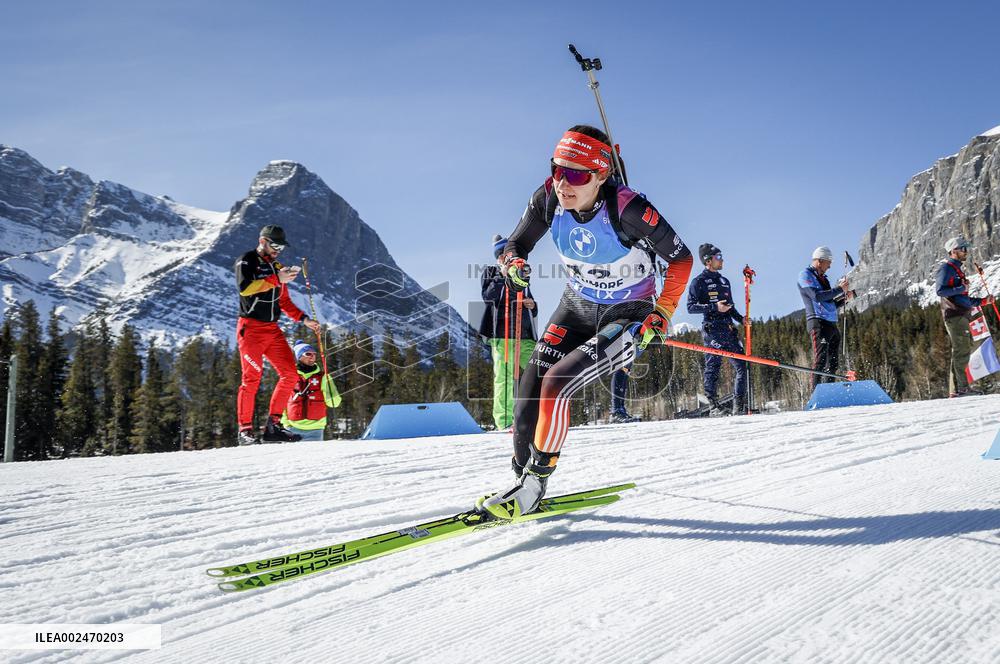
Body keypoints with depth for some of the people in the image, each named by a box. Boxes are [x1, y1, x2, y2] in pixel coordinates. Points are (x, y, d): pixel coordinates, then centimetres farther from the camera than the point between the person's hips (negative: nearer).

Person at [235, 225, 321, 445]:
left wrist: (304, 319, 14)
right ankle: (245, 429, -5)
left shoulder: (277, 267, 20)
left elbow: (284, 301, 25)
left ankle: (273, 425, 2)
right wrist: (276, 279, -23)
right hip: (251, 328, -7)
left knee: (290, 374, -3)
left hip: (273, 329, 7)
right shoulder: (246, 261, 0)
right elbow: (244, 287, -20)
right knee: (252, 377, -11)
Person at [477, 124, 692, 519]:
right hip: (577, 307, 5)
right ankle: (522, 479, 15)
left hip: (627, 317, -5)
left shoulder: (627, 208, -28)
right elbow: (516, 245, 0)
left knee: (555, 384, -21)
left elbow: (680, 258, -15)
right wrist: (513, 264, -24)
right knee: (528, 393, -5)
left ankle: (533, 485, -5)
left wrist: (662, 314, -20)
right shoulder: (549, 198, -15)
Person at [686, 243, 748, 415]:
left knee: (741, 365, 0)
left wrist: (741, 319, 10)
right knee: (713, 367, -5)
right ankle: (713, 405, 0)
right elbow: (691, 307, -8)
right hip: (712, 330, -7)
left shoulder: (724, 281, 21)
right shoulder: (698, 282, -1)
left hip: (729, 329, 7)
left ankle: (739, 406, 3)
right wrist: (714, 307, -18)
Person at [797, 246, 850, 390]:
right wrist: (839, 289, -11)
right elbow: (817, 296, -17)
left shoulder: (822, 278, 25)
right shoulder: (805, 275, -1)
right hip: (818, 323, -9)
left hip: (831, 324, 9)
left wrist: (844, 299, 10)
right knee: (820, 360, -15)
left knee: (833, 363, 8)